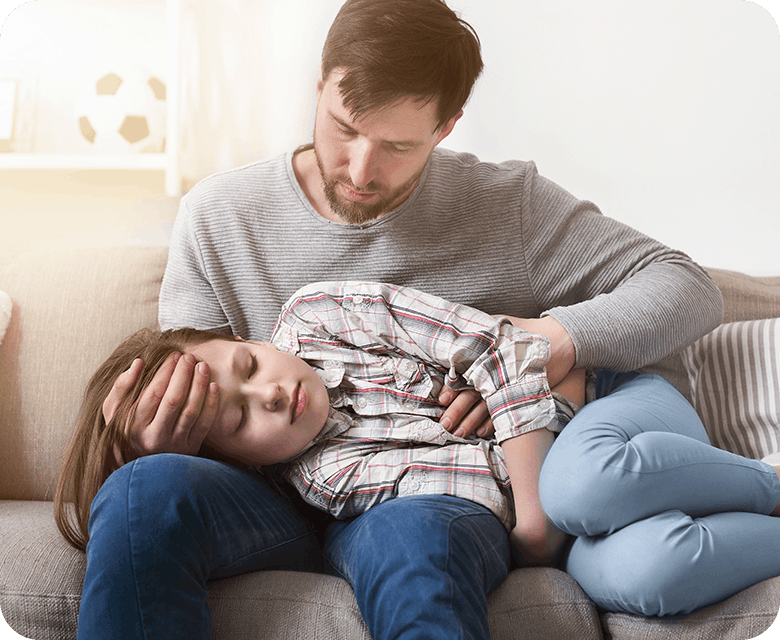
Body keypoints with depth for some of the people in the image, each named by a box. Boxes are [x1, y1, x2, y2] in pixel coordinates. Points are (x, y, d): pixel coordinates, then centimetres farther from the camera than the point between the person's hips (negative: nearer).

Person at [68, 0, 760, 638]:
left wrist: (559, 337, -13)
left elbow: (688, 288, 5)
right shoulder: (218, 216, 6)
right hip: (279, 498, 3)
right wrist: (153, 446, -14)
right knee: (144, 490, -30)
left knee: (413, 539, -39)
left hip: (437, 500, -2)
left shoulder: (511, 205, 4)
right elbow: (181, 400, 11)